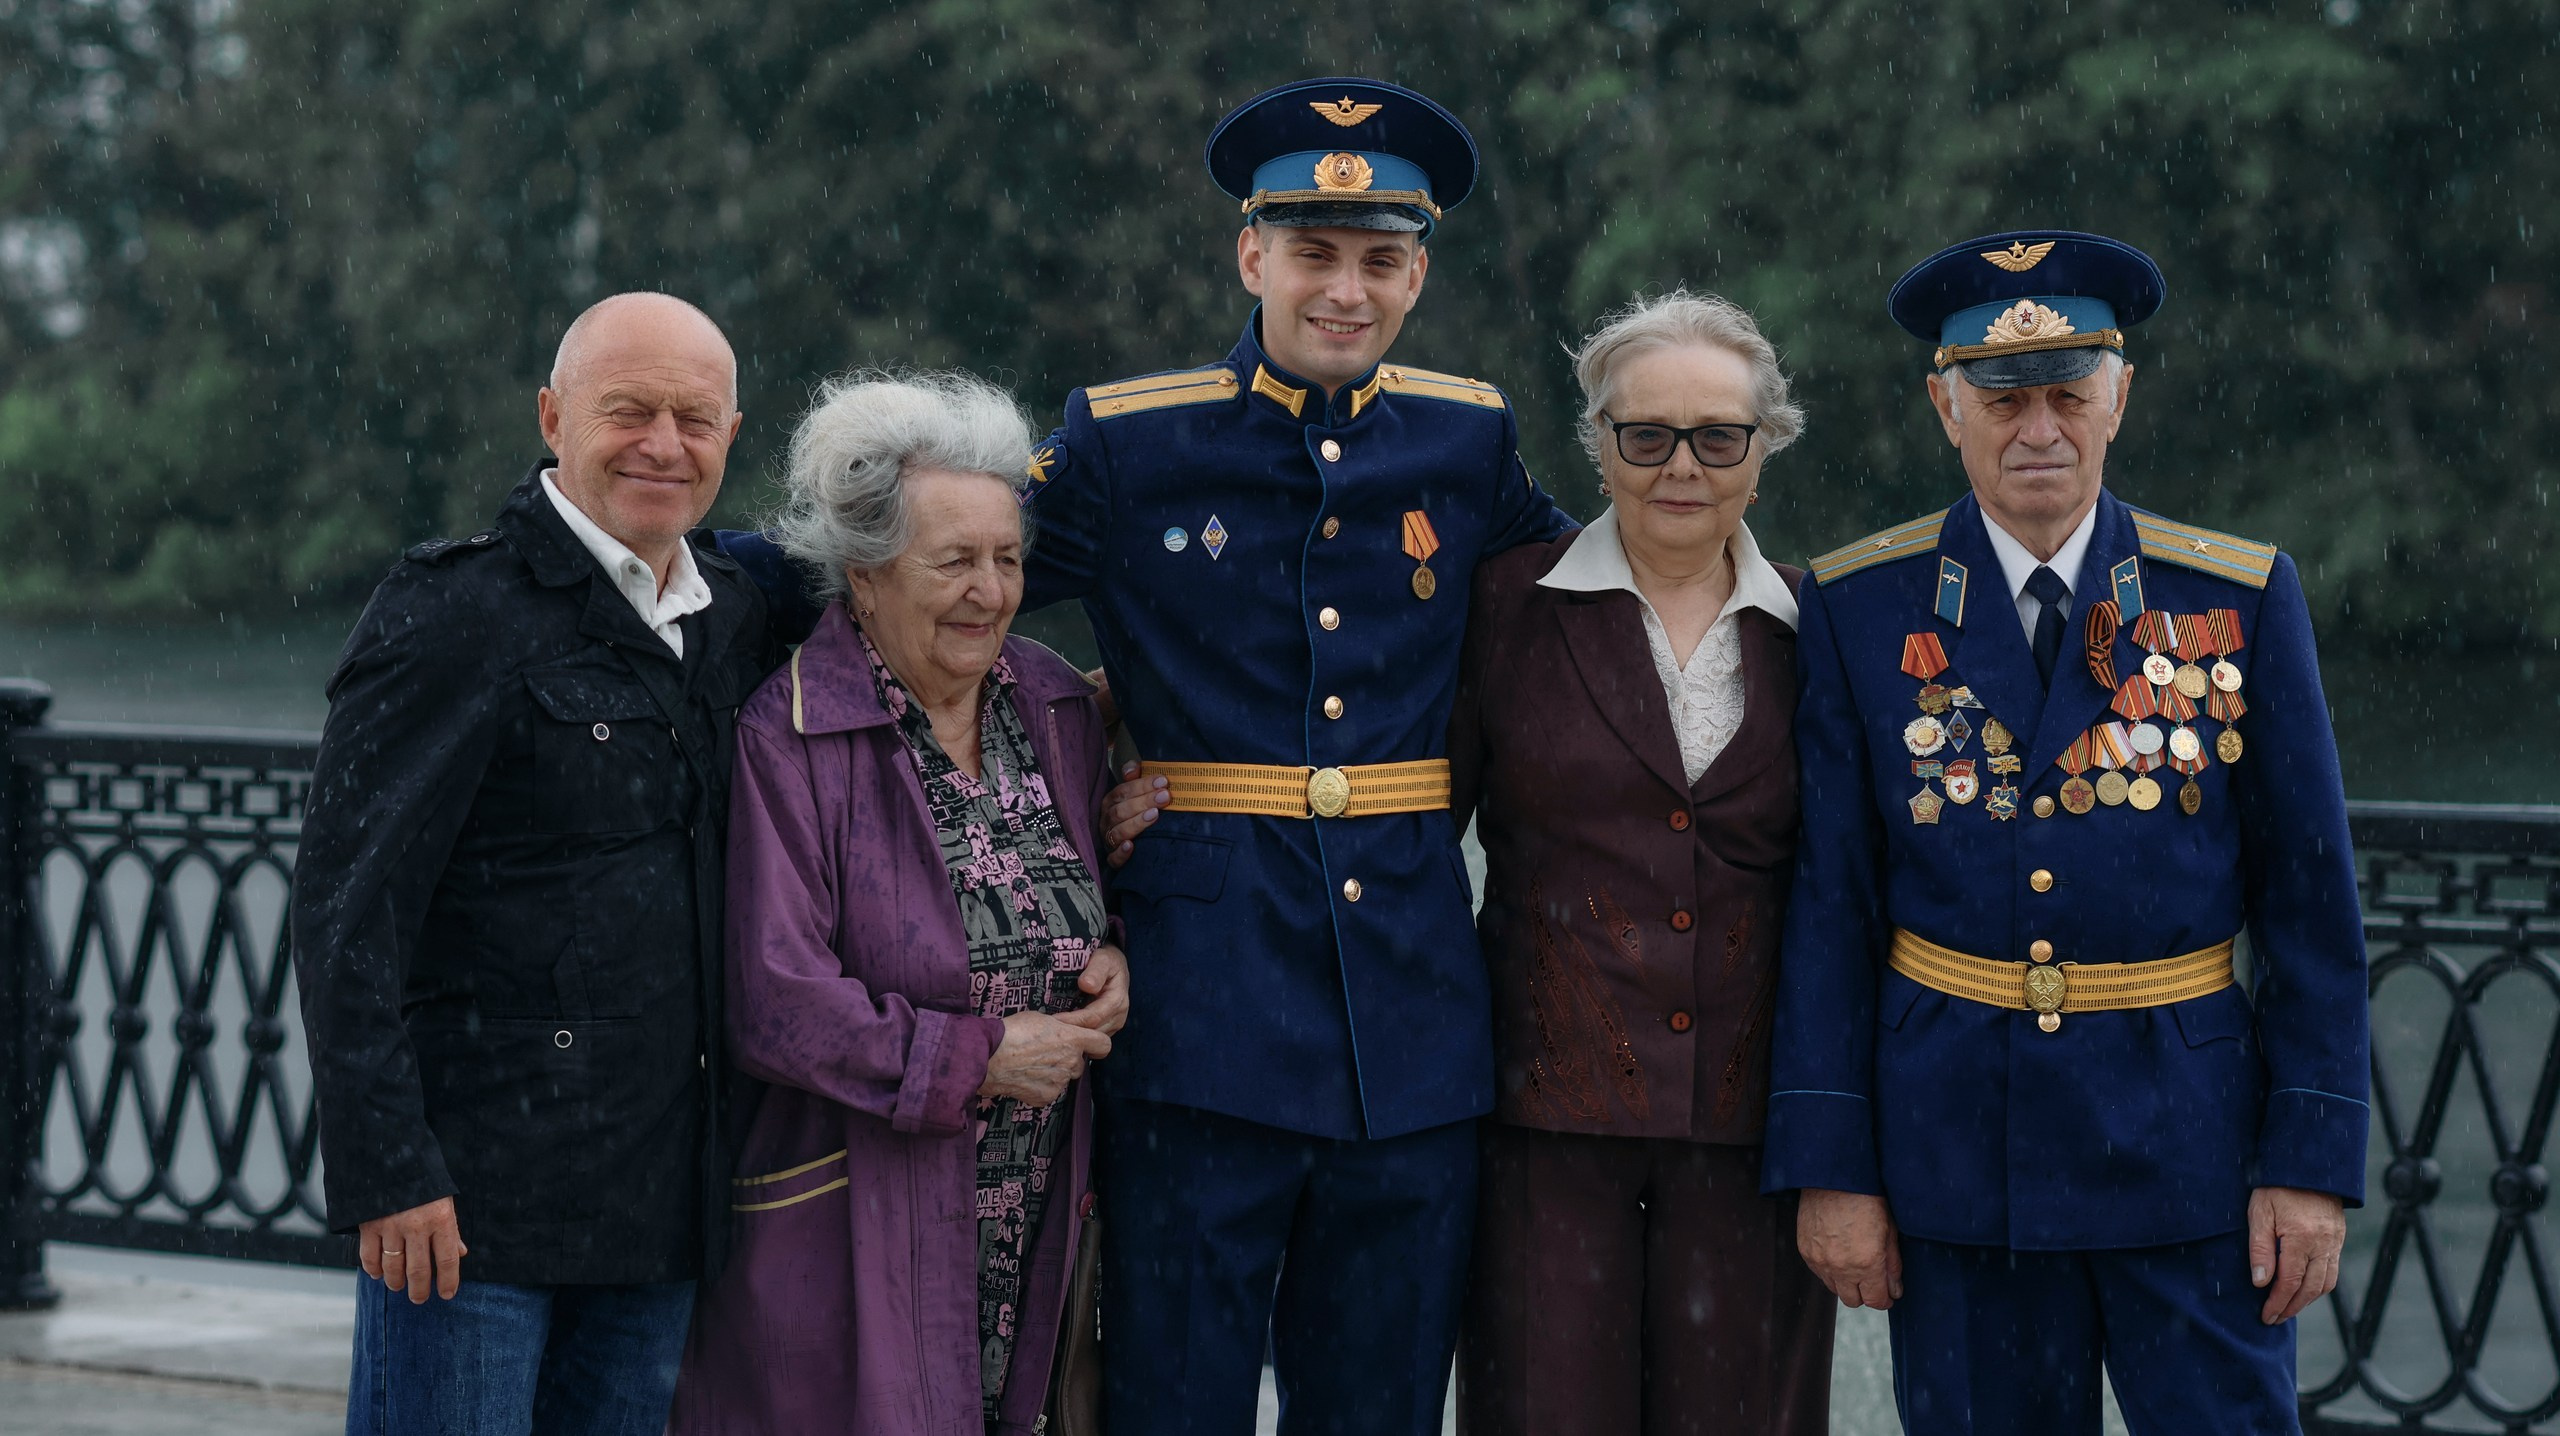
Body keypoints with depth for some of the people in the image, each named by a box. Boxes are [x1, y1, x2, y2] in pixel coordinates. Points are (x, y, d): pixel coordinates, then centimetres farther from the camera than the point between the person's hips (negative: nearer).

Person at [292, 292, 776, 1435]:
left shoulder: (735, 613, 12)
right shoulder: (450, 611, -9)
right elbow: (346, 903, -13)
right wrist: (385, 1170, -18)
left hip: (662, 1198, 7)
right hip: (472, 1191, -7)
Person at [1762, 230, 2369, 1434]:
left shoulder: (2240, 599, 1)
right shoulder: (1860, 610, 1)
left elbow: (2309, 896, 1)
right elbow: (1830, 898, 1)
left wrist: (2315, 1156, -4)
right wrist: (1829, 1164, -4)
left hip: (2188, 1143, 0)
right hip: (1957, 1144, 0)